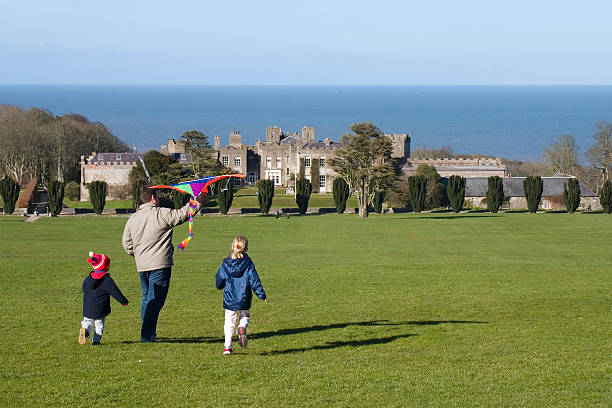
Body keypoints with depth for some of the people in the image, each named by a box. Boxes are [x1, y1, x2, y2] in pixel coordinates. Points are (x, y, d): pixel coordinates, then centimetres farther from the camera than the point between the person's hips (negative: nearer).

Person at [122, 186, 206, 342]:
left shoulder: (133, 218, 9)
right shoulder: (162, 214, -11)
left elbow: (127, 242, 14)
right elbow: (182, 214, -8)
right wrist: (198, 202, 4)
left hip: (142, 265, 7)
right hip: (160, 265, -7)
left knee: (147, 298, 19)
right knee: (155, 300, -5)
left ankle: (149, 333, 23)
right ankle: (147, 335, -9)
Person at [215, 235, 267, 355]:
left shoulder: (225, 264, -4)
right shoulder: (248, 264, -9)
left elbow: (219, 282, 6)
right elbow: (254, 281, -7)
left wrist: (220, 286, 29)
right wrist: (262, 295, 2)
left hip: (229, 300, 1)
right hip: (244, 300, -1)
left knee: (229, 322, 11)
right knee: (245, 316, 22)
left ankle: (227, 347, 7)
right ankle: (242, 327, -12)